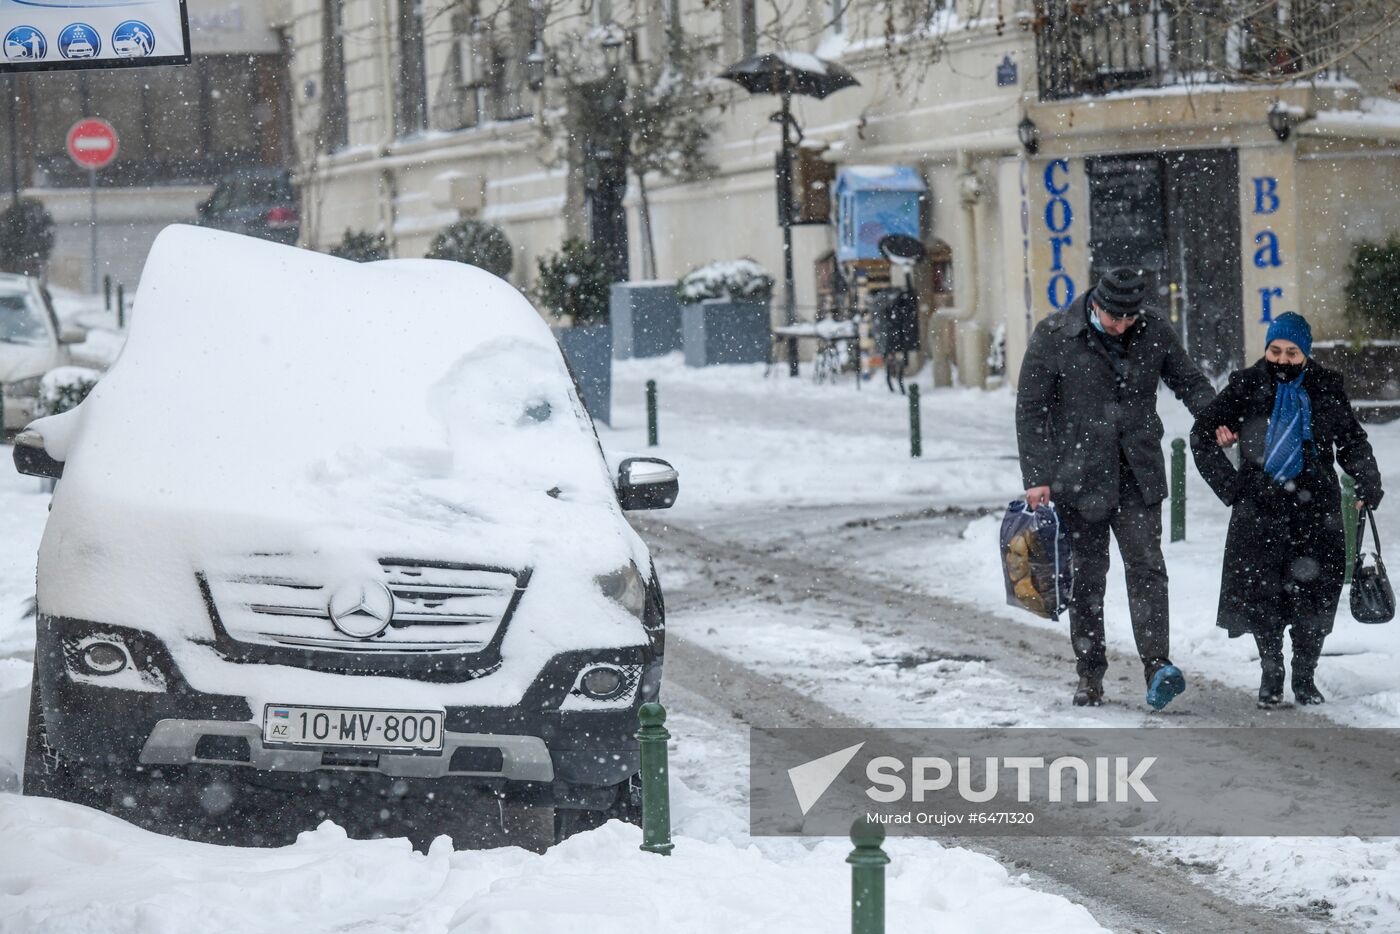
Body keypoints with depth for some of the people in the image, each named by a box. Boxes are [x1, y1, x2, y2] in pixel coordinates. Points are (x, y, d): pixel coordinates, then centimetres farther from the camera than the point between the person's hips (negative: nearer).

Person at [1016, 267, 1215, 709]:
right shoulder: (1053, 337, -8)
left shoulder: (1154, 334, 0)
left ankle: (1158, 667, -20)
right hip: (1080, 477, -1)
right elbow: (1031, 409, -4)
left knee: (1146, 568, -11)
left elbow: (1189, 381, 13)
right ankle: (1090, 675, 16)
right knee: (1086, 577, 7)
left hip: (1139, 478, 1)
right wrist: (1037, 477, -9)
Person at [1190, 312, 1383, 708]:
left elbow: (1352, 441, 13)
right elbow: (1202, 434, 7)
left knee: (1314, 591, -2)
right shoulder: (1247, 386, 1)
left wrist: (1367, 483, -2)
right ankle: (1270, 672, 11)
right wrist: (1229, 485, -1)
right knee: (1262, 589, -6)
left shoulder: (1326, 388, 4)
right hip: (1261, 504, -1)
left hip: (1315, 503, 1)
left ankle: (1305, 676, 13)